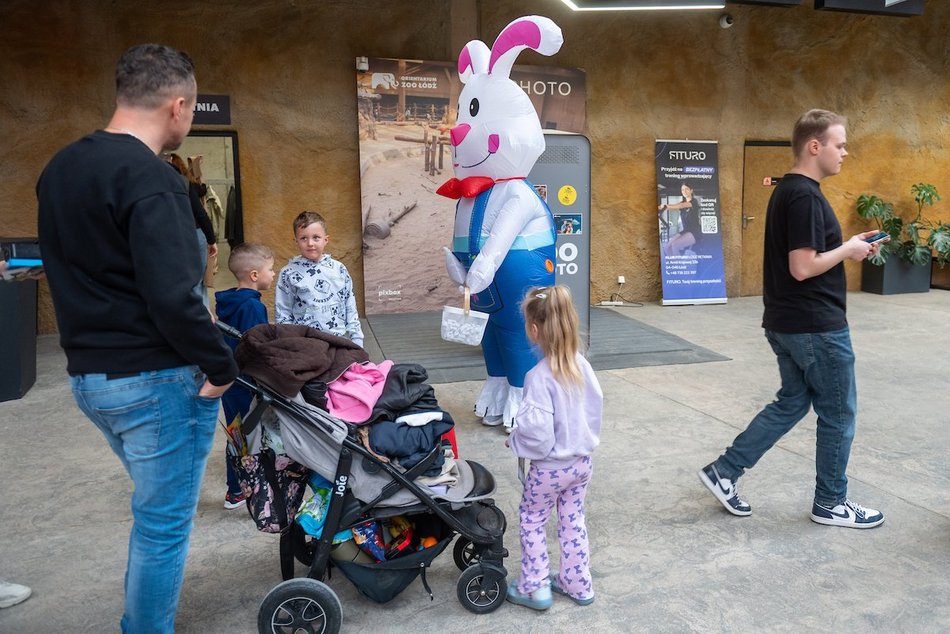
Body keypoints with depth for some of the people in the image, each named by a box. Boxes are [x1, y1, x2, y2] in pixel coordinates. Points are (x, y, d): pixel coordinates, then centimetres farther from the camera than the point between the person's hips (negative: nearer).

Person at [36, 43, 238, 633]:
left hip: (87, 374, 9)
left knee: (155, 508, 25)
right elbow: (171, 296, -26)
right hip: (157, 380, -9)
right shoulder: (150, 178, -19)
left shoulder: (59, 168, 10)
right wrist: (221, 366, -14)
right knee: (164, 523, 6)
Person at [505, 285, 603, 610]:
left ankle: (534, 588, 24)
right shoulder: (581, 364, -9)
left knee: (531, 521, 16)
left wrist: (514, 441, -9)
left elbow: (537, 433, -28)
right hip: (582, 461, 6)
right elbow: (596, 407, 2)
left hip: (550, 467, -6)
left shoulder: (539, 376, -28)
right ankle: (577, 584, 34)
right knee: (573, 522, 21)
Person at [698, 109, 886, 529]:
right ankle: (830, 503, 23)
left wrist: (847, 246, 9)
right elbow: (803, 267, -25)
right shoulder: (806, 196, -20)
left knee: (791, 403, 18)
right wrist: (849, 250, -10)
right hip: (816, 326, -9)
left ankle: (724, 471, 16)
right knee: (838, 414, 7)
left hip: (786, 323, 10)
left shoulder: (787, 190, 11)